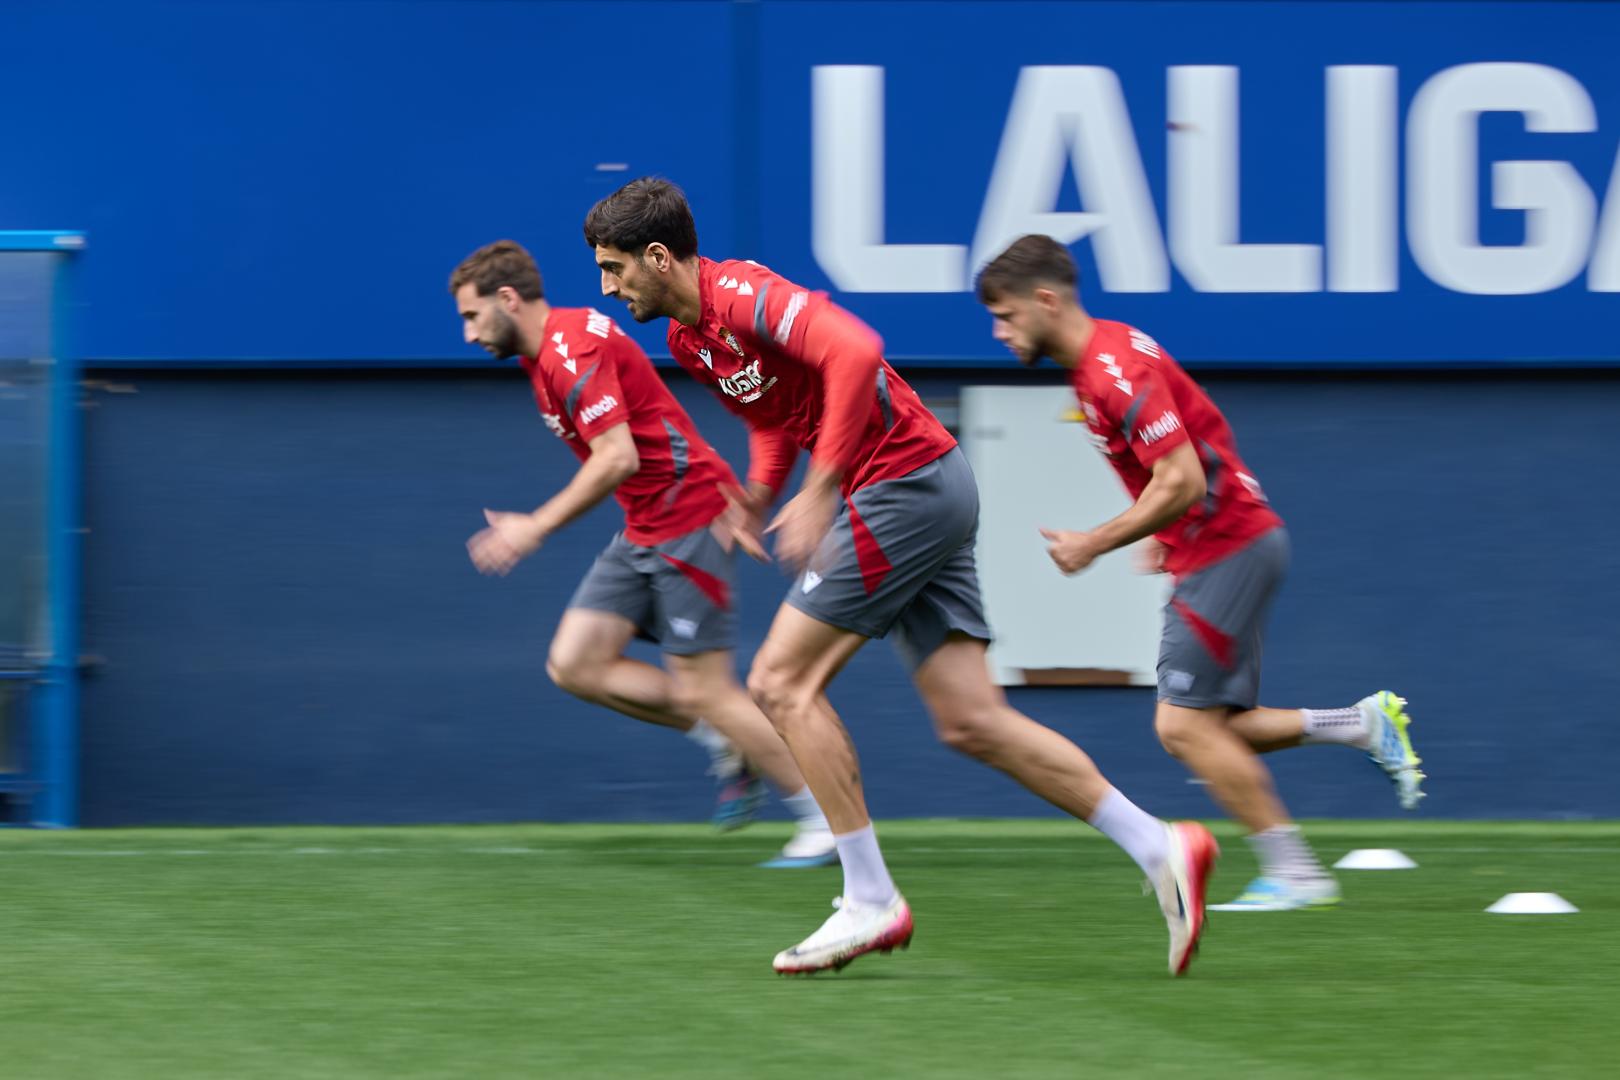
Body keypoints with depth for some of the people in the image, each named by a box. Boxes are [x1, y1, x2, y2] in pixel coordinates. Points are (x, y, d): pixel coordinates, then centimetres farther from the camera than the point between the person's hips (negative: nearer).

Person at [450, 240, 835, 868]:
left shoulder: (574, 351, -19)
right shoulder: (547, 355, 13)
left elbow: (618, 458, -27)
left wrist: (536, 528, -23)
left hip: (688, 521, -10)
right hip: (644, 532, 10)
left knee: (703, 691, -8)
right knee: (574, 664, 1)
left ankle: (823, 821, 3)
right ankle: (728, 746, 10)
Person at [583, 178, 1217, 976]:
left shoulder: (740, 296, -16)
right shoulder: (688, 338, 14)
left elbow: (854, 351, -30)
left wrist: (820, 491, -29)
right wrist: (757, 493, 10)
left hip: (906, 483, -10)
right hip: (931, 492, 10)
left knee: (781, 681, -9)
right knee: (971, 722, 4)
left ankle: (870, 901, -7)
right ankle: (1159, 846, 3)